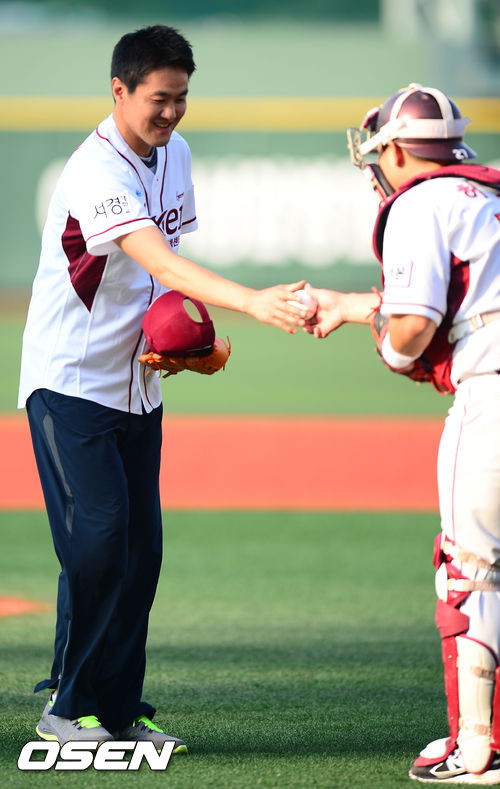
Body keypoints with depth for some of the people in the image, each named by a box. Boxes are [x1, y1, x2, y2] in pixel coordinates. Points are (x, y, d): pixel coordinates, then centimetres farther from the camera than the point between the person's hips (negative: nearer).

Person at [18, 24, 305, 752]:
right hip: (70, 384, -8)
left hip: (137, 385, 8)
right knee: (96, 541, -14)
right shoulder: (98, 172, -23)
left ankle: (118, 711, 12)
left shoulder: (173, 153, 6)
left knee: (142, 548, 5)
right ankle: (67, 709, -3)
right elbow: (158, 258, -37)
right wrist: (252, 302, -49)